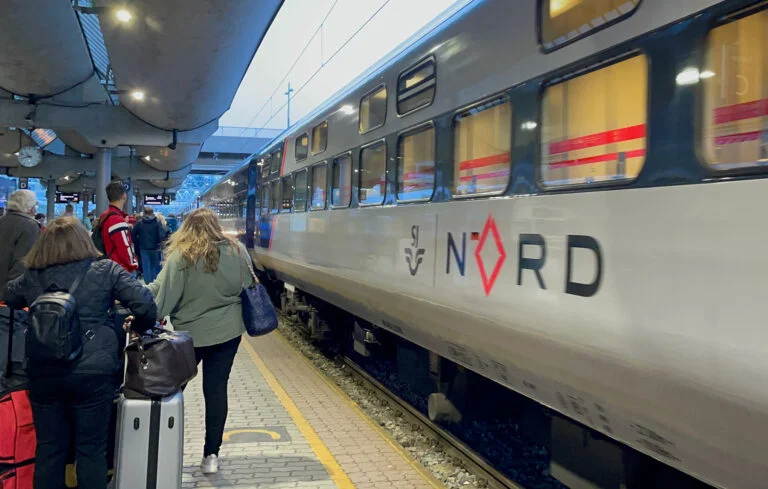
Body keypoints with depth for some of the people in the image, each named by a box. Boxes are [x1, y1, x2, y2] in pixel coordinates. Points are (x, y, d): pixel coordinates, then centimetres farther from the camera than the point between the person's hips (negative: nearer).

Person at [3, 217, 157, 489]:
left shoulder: (31, 277, 8)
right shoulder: (105, 271, -2)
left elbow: (9, 299, 27)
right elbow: (145, 306, -8)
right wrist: (140, 328, 11)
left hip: (43, 373, 3)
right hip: (92, 372, -3)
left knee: (49, 448, 16)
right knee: (91, 449, 9)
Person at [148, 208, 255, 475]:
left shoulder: (181, 256, -14)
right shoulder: (237, 250, -3)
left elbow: (161, 292, -15)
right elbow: (249, 289, 6)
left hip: (190, 333, -2)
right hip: (227, 331, 3)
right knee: (216, 389, 8)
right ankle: (211, 455, 12)